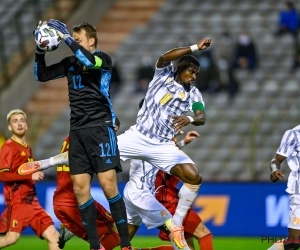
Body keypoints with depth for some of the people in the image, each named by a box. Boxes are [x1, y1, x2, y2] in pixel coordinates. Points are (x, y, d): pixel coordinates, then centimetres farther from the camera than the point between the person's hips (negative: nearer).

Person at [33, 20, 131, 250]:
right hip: (77, 131, 6)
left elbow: (89, 61, -24)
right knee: (80, 188, -1)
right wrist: (41, 50, 3)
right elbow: (41, 75, 18)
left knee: (108, 185, -13)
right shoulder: (70, 63, 15)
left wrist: (66, 38, -18)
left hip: (100, 127, -6)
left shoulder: (103, 58, -2)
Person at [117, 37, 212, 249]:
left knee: (194, 177, -17)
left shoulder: (194, 94, 7)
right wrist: (195, 48, -20)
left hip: (163, 146, 1)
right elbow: (164, 58, -17)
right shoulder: (163, 75, 5)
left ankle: (176, 225, 0)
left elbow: (202, 118, -10)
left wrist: (190, 119, -34)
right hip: (138, 137, -1)